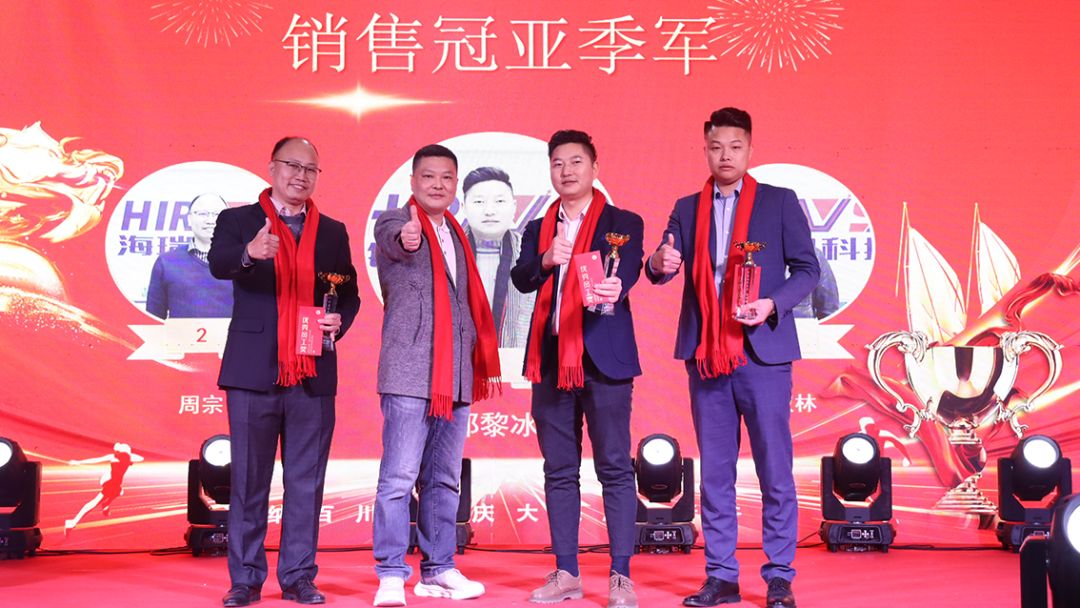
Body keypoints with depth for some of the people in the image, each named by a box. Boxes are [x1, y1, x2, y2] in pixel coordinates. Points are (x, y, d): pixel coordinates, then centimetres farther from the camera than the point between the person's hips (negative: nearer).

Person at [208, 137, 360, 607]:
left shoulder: (333, 232, 14)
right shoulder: (238, 220, 4)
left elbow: (349, 295, 16)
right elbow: (219, 264, -16)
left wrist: (339, 320, -6)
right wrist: (249, 253, -39)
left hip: (313, 375, 3)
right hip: (254, 373, -2)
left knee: (306, 483, 5)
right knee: (248, 481, 4)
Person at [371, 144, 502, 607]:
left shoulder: (458, 236, 19)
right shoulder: (393, 222, -1)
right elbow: (395, 242, -27)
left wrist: (481, 365, 19)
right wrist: (406, 238, -50)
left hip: (456, 375, 7)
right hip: (409, 373, -7)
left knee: (444, 480, 12)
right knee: (399, 478, -8)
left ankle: (438, 570, 21)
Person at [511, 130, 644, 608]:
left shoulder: (624, 223, 5)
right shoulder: (537, 230, 16)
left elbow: (627, 270, -13)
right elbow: (521, 279, 0)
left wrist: (613, 287, -35)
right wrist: (546, 260, -20)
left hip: (604, 358, -4)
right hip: (551, 358, 4)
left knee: (614, 467, -3)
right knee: (559, 470, 8)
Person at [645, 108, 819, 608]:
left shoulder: (780, 201, 4)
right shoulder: (687, 208, 12)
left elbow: (806, 268, 2)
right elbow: (663, 271, 3)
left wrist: (773, 305, -16)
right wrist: (660, 263, -21)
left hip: (763, 352, -3)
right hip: (705, 355, 3)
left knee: (774, 470, 0)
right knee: (714, 472, 7)